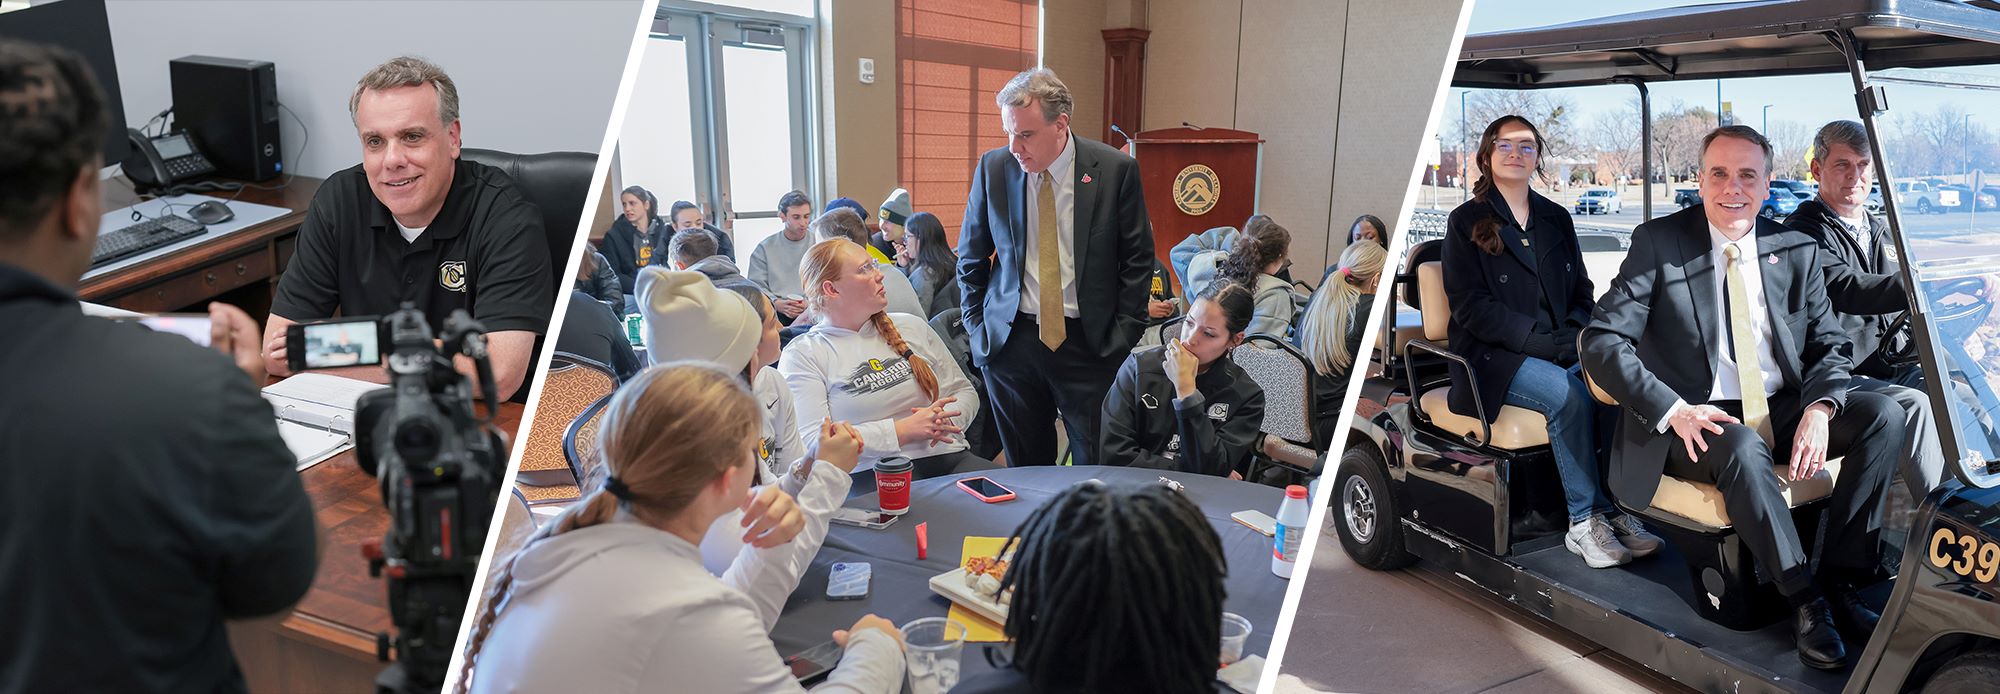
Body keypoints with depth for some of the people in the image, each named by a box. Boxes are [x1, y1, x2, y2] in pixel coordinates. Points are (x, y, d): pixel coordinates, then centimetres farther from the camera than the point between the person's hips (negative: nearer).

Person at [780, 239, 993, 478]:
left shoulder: (912, 326, 18)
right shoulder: (802, 355, 2)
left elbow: (963, 391, 20)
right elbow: (811, 440, -9)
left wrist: (944, 419, -5)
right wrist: (903, 430, -14)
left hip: (946, 458, 5)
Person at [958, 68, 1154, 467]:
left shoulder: (1116, 170, -6)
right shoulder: (993, 168, -1)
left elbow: (1138, 258, 1)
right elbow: (971, 257, 10)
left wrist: (1122, 336, -4)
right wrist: (976, 326, 5)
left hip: (1091, 341, -1)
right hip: (1010, 341, 2)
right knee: (1024, 468, 11)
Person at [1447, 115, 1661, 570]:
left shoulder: (1556, 218, 17)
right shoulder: (1466, 222, 1)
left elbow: (1581, 293, 17)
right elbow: (1471, 308, -8)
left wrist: (1575, 335, -6)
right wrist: (1544, 341, -17)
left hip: (1562, 351, 5)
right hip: (1495, 357, -4)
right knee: (1569, 393, -31)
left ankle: (1618, 508, -20)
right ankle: (1585, 521, -21)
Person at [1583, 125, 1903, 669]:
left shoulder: (1797, 251, 7)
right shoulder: (1658, 242, -5)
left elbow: (1830, 345, 11)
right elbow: (1602, 342, -12)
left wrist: (1819, 407, -13)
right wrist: (1673, 410, -25)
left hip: (1784, 411, 5)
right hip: (1700, 422, -5)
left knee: (1883, 413, -17)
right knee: (1742, 445, -34)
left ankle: (1839, 581, -10)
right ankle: (1805, 600, -19)